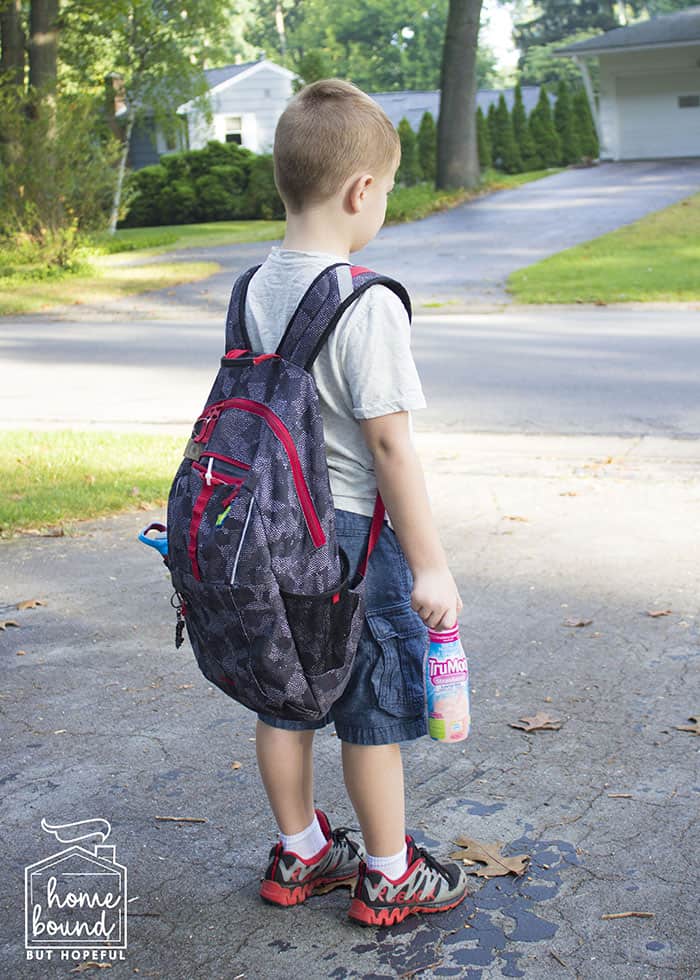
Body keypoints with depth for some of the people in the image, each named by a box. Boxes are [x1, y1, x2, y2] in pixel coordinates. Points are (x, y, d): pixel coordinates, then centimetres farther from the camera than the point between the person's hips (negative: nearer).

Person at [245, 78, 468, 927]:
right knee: (373, 715, 8)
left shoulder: (256, 290, 3)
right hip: (353, 535, -7)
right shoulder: (367, 305, -20)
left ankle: (298, 854, 35)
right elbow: (389, 445, -21)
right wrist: (430, 564, -15)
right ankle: (388, 877, 25)